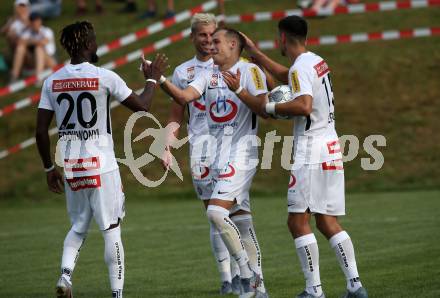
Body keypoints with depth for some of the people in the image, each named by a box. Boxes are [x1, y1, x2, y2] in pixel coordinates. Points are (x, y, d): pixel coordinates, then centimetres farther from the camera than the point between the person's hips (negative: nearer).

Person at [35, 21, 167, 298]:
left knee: (78, 226, 19)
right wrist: (152, 78, 18)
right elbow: (142, 106, 1)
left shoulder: (52, 82, 3)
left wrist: (49, 168, 15)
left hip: (70, 167, 4)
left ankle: (66, 275, -4)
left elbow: (41, 131, 4)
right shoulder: (104, 77, -9)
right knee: (111, 229, 3)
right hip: (101, 165, -4)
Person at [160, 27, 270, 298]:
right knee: (241, 220, 9)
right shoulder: (209, 75, 15)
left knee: (216, 211, -20)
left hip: (241, 153, -7)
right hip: (218, 155, 7)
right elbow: (184, 96, 1)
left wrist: (239, 90, -26)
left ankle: (247, 273, -9)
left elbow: (262, 107, -13)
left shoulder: (249, 71, -4)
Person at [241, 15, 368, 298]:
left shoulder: (300, 68, -13)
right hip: (332, 149, 9)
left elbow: (304, 106, -27)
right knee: (327, 221, 10)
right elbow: (286, 76, 34)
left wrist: (270, 107, -13)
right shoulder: (318, 62, 15)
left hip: (311, 152, -9)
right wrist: (255, 53, 39)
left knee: (298, 221, -5)